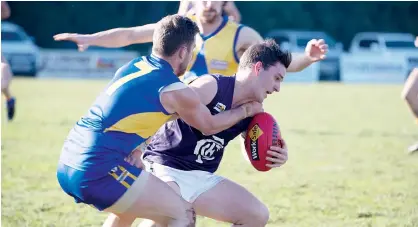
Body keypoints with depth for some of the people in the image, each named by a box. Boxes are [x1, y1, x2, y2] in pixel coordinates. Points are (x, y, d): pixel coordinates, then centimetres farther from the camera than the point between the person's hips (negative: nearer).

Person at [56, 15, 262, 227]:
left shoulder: (134, 66, 15)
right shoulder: (174, 90, -5)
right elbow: (209, 126, 13)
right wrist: (246, 110, 29)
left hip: (68, 165, 9)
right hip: (98, 172, -9)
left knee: (131, 208, 34)